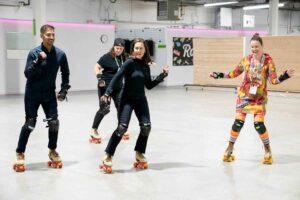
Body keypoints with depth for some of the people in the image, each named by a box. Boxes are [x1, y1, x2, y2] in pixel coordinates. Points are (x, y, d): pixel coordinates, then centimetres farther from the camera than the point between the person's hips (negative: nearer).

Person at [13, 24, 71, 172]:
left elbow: (65, 73, 10)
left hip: (49, 94, 3)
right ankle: (20, 154, 13)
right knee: (30, 124, -2)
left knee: (54, 122, -3)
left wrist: (64, 89, 3)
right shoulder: (34, 53, -14)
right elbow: (27, 74, -17)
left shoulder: (60, 54, -5)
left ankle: (52, 151, 19)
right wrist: (38, 62, -30)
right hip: (33, 94, -3)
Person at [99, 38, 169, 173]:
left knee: (146, 126, -4)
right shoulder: (130, 63, -12)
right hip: (127, 99, -6)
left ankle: (139, 154, 17)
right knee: (122, 127, -15)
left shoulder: (146, 66, 6)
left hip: (141, 100, 6)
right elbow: (117, 78, -18)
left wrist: (163, 75, 5)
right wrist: (107, 93, -27)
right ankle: (108, 156, -6)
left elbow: (149, 85, 11)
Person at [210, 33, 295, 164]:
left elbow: (274, 80, -13)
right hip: (244, 95, 2)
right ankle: (229, 149, 17)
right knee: (238, 122, -1)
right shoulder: (246, 60, -4)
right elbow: (234, 73, 8)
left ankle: (268, 151, 12)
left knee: (259, 124, -9)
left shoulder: (268, 61, -11)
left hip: (259, 98, -2)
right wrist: (220, 75, 2)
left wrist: (285, 76, -30)